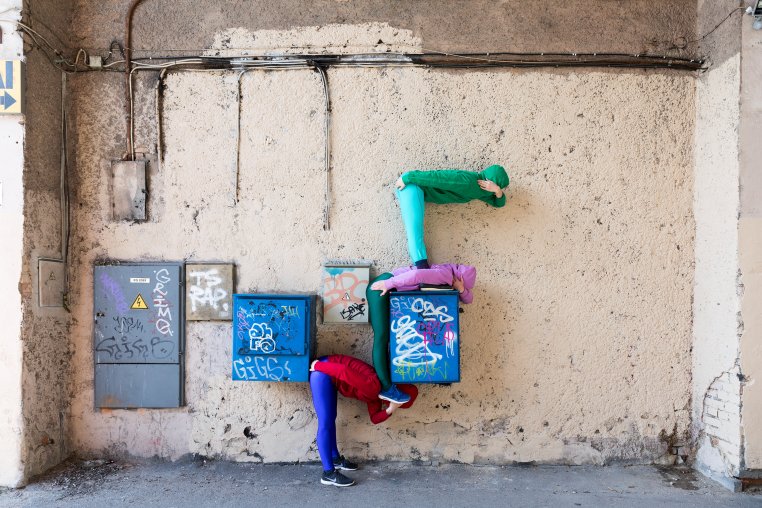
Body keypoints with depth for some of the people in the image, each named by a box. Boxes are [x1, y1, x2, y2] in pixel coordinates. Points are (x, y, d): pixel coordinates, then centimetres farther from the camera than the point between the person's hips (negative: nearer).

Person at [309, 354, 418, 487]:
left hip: (328, 374, 10)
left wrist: (390, 410, -9)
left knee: (330, 419, 21)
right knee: (325, 424, -7)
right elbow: (344, 371, -31)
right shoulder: (373, 386, -23)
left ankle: (335, 458, 35)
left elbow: (374, 418, 9)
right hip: (322, 372, -10)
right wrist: (318, 365, -22)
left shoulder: (376, 394, 7)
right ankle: (328, 473, -4)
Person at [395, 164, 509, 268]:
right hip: (412, 182, -9)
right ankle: (421, 264, -30)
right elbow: (436, 177, -24)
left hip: (421, 190, 9)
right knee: (414, 223, -20)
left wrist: (498, 190, -11)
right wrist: (407, 178, -21)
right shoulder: (466, 181, -24)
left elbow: (498, 203, 11)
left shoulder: (480, 190, 6)